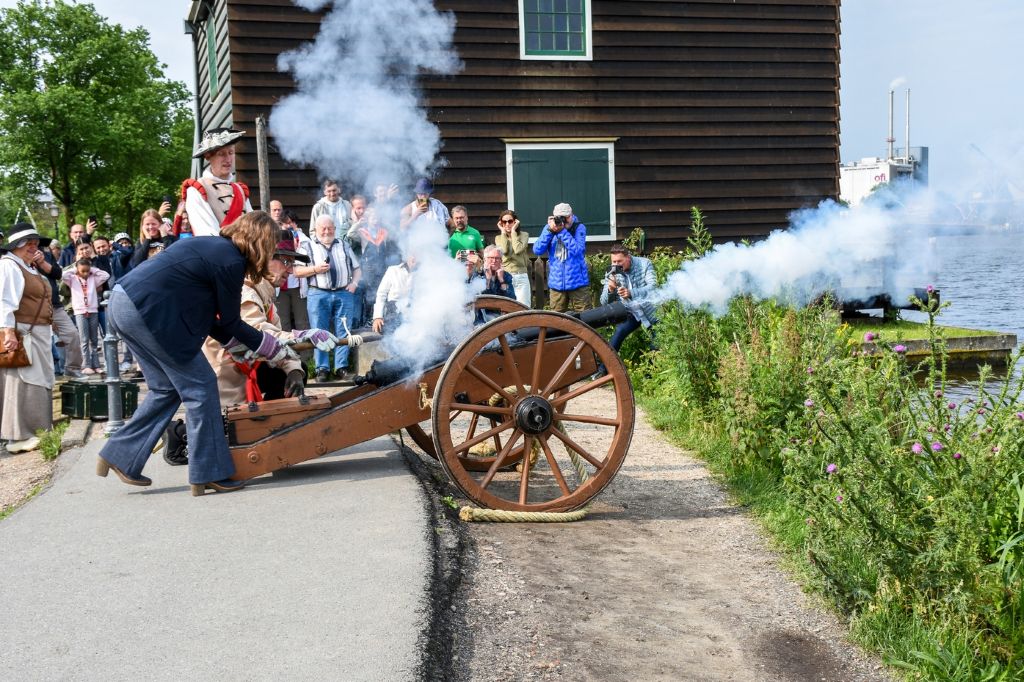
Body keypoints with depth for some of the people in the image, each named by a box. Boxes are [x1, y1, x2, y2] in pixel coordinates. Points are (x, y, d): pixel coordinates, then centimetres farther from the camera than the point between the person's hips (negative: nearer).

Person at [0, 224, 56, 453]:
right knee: (23, 382, -11)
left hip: (37, 334, 10)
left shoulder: (29, 268, 20)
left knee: (38, 382, 13)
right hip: (21, 333, -10)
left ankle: (32, 431, 21)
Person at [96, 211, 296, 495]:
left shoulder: (215, 246, 17)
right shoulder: (231, 261, -11)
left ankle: (120, 457, 24)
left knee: (166, 388, 18)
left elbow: (208, 317, 21)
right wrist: (273, 349, 10)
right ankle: (209, 473, 6)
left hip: (124, 302, 10)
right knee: (200, 385, 0)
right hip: (148, 310, -10)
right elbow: (230, 323, -1)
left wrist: (244, 348, 23)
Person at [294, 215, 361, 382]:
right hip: (318, 295, -2)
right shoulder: (307, 247, 9)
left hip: (344, 294, 2)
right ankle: (322, 369, 2)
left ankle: (341, 367, 5)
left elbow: (357, 268, 19)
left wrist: (354, 283, 2)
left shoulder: (344, 245, 19)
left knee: (343, 333, 0)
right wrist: (315, 269, -11)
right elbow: (296, 271, 2)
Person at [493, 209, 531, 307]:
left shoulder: (523, 235, 5)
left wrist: (513, 231, -3)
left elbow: (518, 250, -13)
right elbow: (503, 250, -9)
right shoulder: (498, 238, 11)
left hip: (521, 277, -1)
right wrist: (503, 232, 0)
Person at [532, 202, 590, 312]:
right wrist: (550, 230, -13)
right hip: (556, 283, 3)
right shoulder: (549, 228, 6)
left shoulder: (579, 228, -3)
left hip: (577, 282, -3)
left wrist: (562, 231, -20)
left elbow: (577, 250, -17)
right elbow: (537, 250, -5)